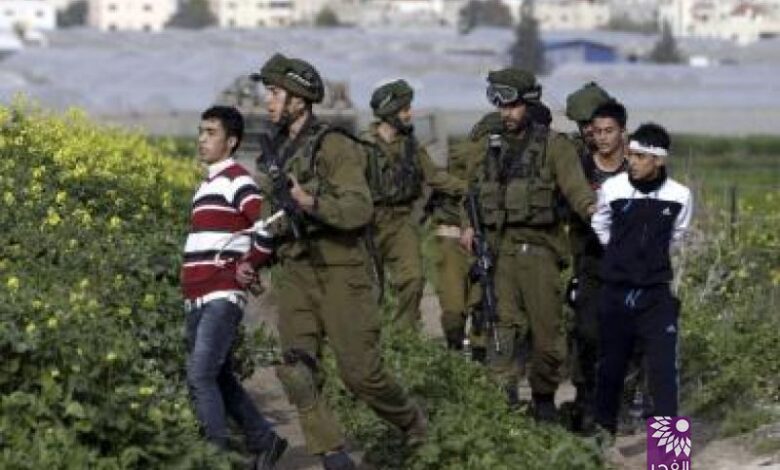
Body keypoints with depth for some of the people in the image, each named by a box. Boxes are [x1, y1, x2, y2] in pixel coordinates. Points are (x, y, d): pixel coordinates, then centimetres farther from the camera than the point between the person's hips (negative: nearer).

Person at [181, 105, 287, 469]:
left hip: (222, 298, -9)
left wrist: (251, 264, -13)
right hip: (199, 301, 9)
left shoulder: (235, 180, -7)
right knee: (219, 378, 12)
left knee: (201, 377, -15)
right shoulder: (208, 184, 20)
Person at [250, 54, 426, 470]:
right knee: (297, 371, -8)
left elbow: (360, 210, -20)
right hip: (295, 277, 6)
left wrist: (312, 203, -33)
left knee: (360, 371, -3)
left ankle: (412, 424, 24)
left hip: (340, 275, -6)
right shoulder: (276, 155, 13)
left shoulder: (335, 147, -10)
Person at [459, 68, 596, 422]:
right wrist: (468, 225, 8)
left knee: (546, 329, 1)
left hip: (539, 249, -3)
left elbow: (574, 184, -14)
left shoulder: (554, 146, 0)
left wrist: (589, 207, -34)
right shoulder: (489, 145, 14)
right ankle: (502, 398, -2)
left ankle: (544, 396, 18)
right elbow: (473, 188, 23)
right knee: (503, 328, -3)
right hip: (499, 247, 3)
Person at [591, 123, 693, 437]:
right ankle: (604, 427, 28)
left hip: (656, 294, -1)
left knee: (663, 365, -8)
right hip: (616, 291, 1)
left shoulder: (679, 196, -6)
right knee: (611, 363, 11)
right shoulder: (612, 189, -7)